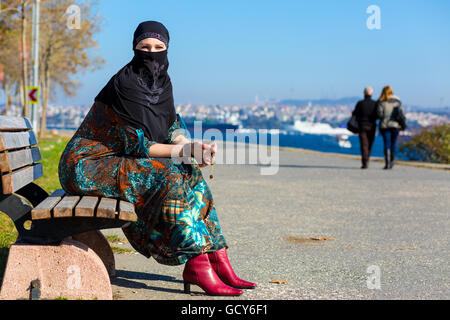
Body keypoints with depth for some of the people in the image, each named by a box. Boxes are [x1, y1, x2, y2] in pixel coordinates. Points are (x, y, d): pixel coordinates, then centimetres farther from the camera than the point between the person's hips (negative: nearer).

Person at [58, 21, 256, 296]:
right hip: (88, 167, -8)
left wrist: (189, 147, -14)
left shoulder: (161, 81, 5)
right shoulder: (125, 84, -20)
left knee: (191, 175, -2)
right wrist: (186, 150, -23)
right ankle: (197, 265, -21)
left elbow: (172, 125, 7)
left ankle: (218, 259, -2)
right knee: (169, 177, -25)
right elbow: (136, 144, -22)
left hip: (115, 161, 8)